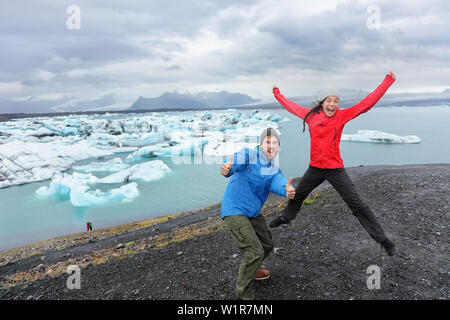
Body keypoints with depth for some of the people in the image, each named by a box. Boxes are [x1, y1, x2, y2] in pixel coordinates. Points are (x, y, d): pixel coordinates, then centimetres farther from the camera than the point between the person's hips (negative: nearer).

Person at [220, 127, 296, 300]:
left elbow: (278, 183, -17)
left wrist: (287, 190, -42)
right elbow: (236, 161, -34)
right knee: (254, 251, -15)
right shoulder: (248, 155, -12)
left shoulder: (274, 171, 5)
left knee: (267, 245, 22)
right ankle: (244, 294, 4)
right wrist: (227, 168, -59)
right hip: (234, 210, -8)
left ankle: (249, 270, 49)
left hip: (253, 213, 8)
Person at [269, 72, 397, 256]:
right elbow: (292, 106, 14)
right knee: (297, 196, 23)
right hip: (315, 168, 4)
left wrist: (387, 82, -16)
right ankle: (286, 217, 52)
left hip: (335, 169, -3)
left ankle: (382, 239, 9)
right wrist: (277, 94, 26)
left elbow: (367, 103, -13)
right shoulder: (311, 115, -2)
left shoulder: (342, 115, -10)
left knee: (357, 205, -5)